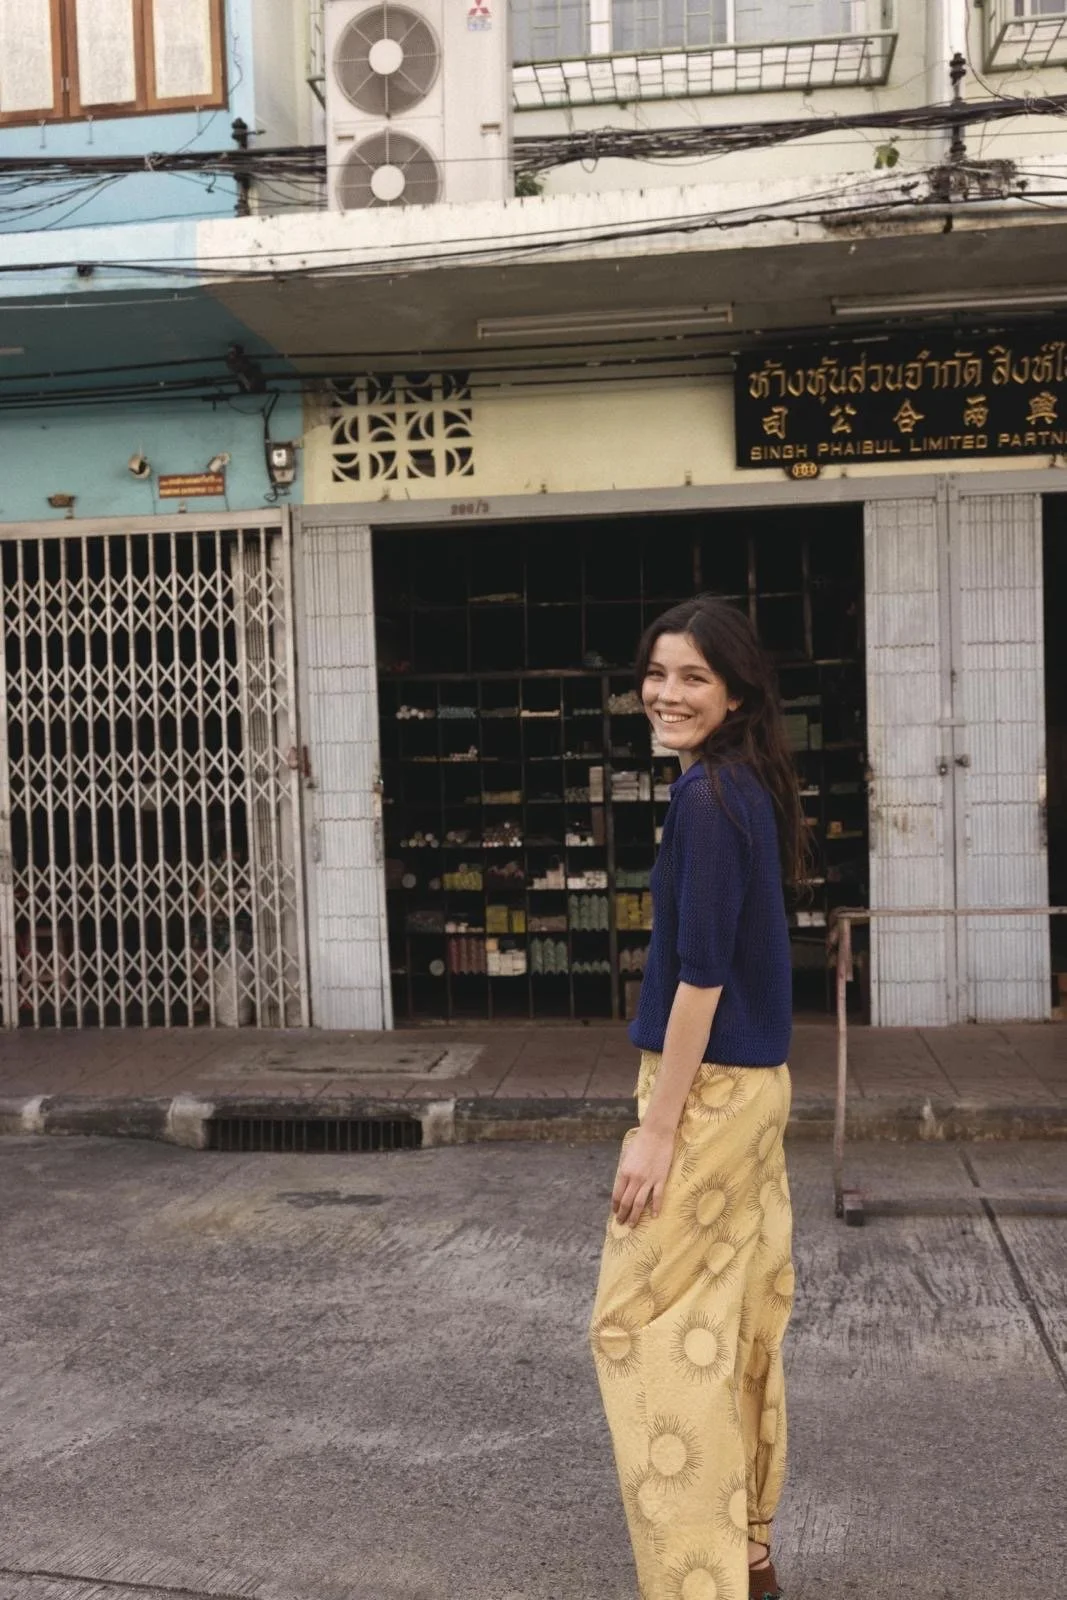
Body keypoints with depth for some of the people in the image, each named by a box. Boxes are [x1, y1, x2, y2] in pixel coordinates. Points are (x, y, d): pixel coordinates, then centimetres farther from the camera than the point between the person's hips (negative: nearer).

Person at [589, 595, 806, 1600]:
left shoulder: (706, 799, -19)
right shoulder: (748, 790, 10)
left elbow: (701, 973, -22)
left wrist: (656, 1129, -19)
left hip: (706, 1090, -10)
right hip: (752, 1082, 10)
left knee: (649, 1326, 1)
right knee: (733, 1321, 17)